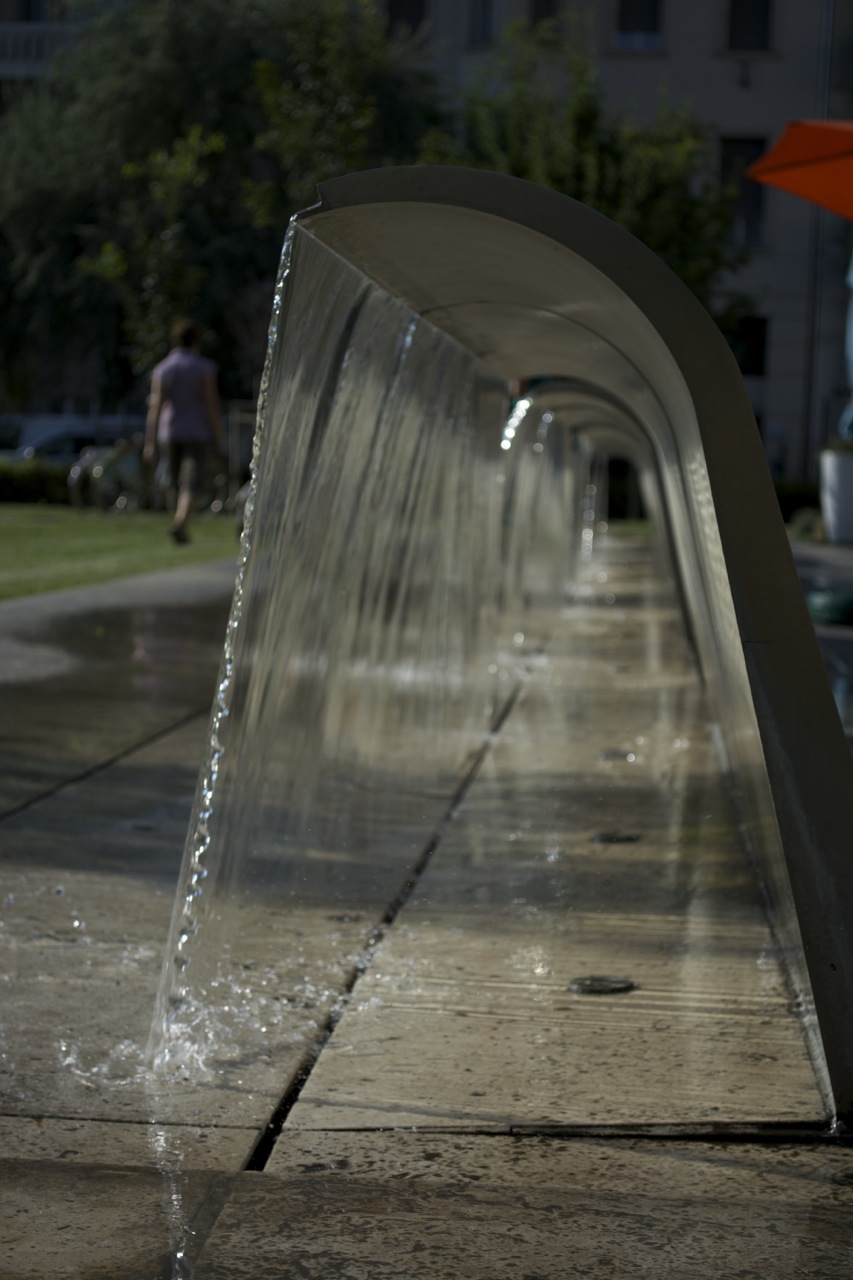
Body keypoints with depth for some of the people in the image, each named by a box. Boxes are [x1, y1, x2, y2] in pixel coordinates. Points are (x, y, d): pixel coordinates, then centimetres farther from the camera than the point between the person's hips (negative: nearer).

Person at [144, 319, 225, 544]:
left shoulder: (161, 370, 3)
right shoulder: (204, 367, -4)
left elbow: (155, 406, -4)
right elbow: (212, 403, -8)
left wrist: (150, 443, -5)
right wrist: (218, 439, -3)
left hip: (170, 433, 3)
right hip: (196, 433, -3)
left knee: (178, 484, 18)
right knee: (192, 485, -10)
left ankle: (183, 528, 23)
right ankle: (180, 523, -32)